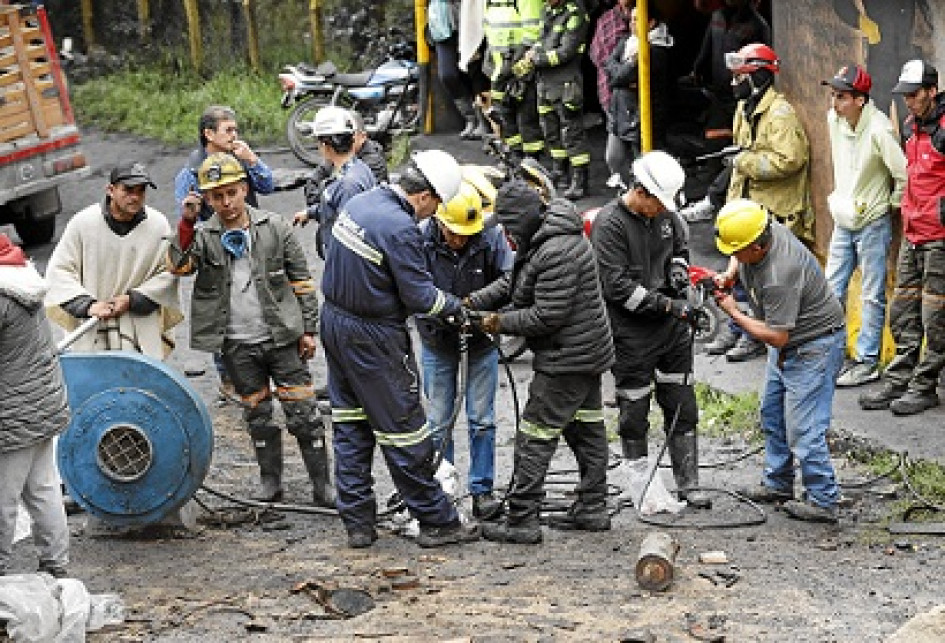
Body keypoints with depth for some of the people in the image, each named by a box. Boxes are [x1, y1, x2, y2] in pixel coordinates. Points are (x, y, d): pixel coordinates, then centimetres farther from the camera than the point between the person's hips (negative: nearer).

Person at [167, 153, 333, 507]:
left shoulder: (274, 228, -2)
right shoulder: (204, 236, -1)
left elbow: (301, 280, 4)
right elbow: (178, 265, -20)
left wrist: (308, 329, 1)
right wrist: (187, 222, -29)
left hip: (281, 336, -1)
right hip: (237, 345, 1)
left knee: (304, 414, -1)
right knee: (258, 417, 12)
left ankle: (322, 487, 8)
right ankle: (271, 483, 26)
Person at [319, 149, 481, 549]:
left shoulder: (359, 202, 3)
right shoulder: (401, 228, -24)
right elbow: (420, 296, -20)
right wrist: (458, 307, -1)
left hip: (334, 321, 9)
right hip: (373, 338, -9)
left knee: (349, 424, 14)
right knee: (403, 428, 1)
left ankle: (357, 523, 17)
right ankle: (436, 522, 11)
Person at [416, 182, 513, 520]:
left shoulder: (492, 236, -18)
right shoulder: (420, 238, -20)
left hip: (481, 336, 0)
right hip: (438, 337, 0)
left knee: (481, 419, 4)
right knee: (438, 420, 4)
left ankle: (482, 490, 12)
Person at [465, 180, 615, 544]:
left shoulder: (556, 254, -25)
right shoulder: (546, 238, 9)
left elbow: (548, 316, -25)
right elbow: (512, 282, 17)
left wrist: (501, 323, -14)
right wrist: (475, 302, 3)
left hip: (566, 360, -11)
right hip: (589, 351, 11)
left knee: (535, 437, -7)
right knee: (587, 429, 16)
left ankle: (522, 521, -5)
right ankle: (592, 508, 25)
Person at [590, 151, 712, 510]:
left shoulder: (665, 214, 5)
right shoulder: (609, 224, -15)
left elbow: (680, 246, 26)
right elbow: (617, 286, -20)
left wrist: (679, 268, 2)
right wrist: (668, 304, -21)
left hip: (673, 330, 6)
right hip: (632, 334, -6)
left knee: (682, 407, 9)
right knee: (634, 414, 4)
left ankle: (688, 484, 17)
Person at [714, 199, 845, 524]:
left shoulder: (779, 276, -36)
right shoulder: (764, 228, -10)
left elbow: (777, 337, -29)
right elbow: (739, 259, 17)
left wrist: (734, 313, -19)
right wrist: (729, 274, -4)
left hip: (814, 346, -10)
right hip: (787, 344, 10)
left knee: (803, 428, -9)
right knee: (772, 413, 19)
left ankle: (822, 501, 1)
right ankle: (777, 483, 33)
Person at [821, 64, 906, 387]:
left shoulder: (878, 129, -24)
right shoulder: (834, 119, -1)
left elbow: (904, 174, -21)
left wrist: (892, 203, -7)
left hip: (872, 223, -7)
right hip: (844, 220, 7)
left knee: (872, 296, 2)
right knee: (831, 291, 11)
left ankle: (867, 361, 9)